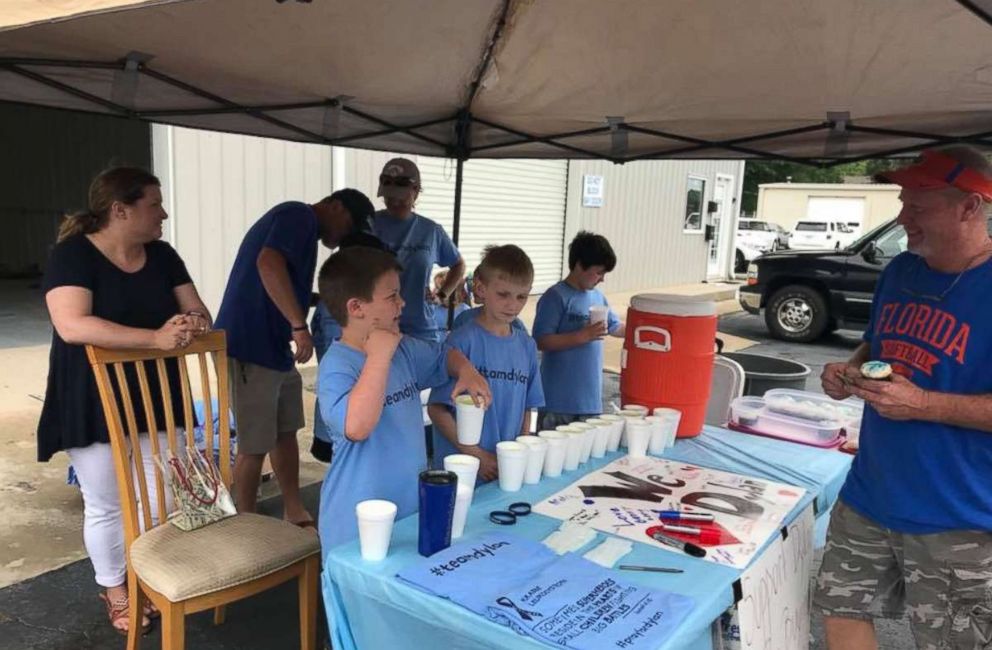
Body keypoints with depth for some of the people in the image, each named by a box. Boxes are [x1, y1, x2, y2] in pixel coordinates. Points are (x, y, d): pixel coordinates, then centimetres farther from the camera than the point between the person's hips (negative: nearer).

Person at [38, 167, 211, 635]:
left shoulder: (162, 255, 3)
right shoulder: (73, 254, -15)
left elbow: (198, 312, 2)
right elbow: (72, 324, -30)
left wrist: (191, 325, -23)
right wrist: (156, 337, -36)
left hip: (154, 398, 5)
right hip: (94, 404, -5)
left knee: (163, 499, 8)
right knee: (105, 505, 10)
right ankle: (115, 591, 32)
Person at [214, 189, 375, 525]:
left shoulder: (304, 227, 20)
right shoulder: (300, 215, -11)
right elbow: (268, 263, -29)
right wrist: (300, 325, -30)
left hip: (273, 346, 10)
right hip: (250, 348, -10)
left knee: (285, 432, 17)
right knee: (255, 444, -1)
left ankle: (294, 514, 29)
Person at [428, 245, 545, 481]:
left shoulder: (527, 345, 3)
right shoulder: (463, 341, -12)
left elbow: (526, 407, 11)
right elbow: (437, 408, -12)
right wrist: (477, 455, -14)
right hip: (461, 470, -4)